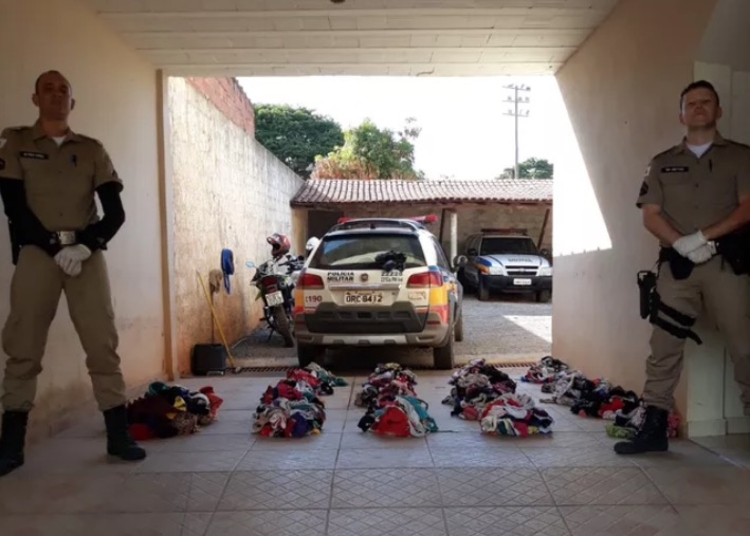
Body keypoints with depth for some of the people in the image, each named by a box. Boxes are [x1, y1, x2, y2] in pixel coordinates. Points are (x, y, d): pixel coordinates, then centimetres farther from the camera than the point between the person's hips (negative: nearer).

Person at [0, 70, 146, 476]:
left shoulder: (92, 150, 12)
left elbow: (116, 213, 6)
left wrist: (84, 246, -9)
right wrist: (56, 249, -11)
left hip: (88, 255, 1)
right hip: (36, 255, -1)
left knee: (102, 344, -2)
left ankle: (118, 436, 4)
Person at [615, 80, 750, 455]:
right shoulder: (663, 163, 15)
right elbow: (650, 215, 6)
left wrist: (702, 237, -13)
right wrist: (682, 244, -10)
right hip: (677, 265, 2)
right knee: (663, 347, 0)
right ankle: (653, 428, 5)